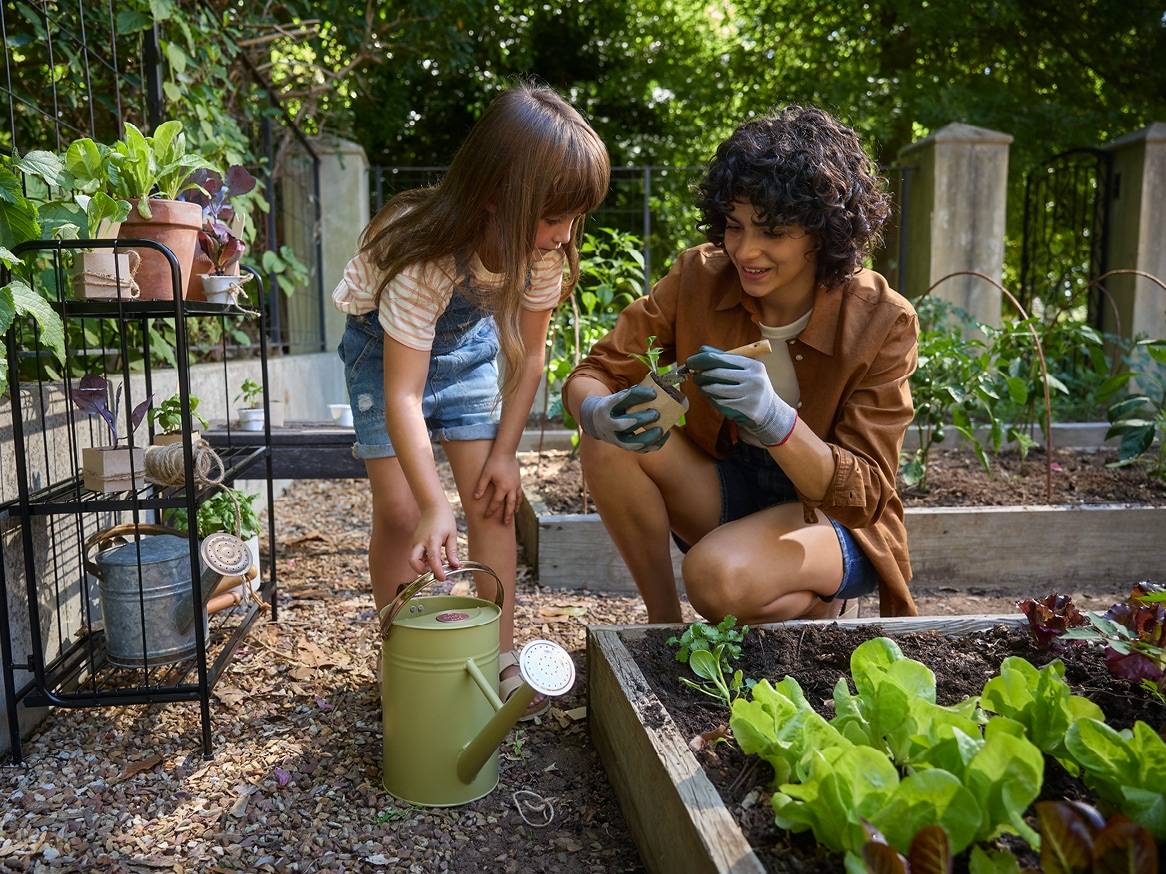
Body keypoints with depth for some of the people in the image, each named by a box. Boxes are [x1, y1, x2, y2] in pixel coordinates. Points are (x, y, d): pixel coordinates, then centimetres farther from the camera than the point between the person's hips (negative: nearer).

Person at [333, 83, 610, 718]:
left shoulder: (543, 248, -22)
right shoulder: (426, 257, -38)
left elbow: (528, 357, -9)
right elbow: (403, 396, -39)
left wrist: (504, 453, -11)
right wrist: (434, 506, -46)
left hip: (467, 340, 4)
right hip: (386, 347, -4)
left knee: (493, 498, -4)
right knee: (400, 511, -9)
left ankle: (501, 654, 9)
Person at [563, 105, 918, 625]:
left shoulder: (882, 323, -19)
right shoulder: (698, 279, -12)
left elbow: (865, 495, -21)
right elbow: (591, 375, -10)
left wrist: (774, 420, -41)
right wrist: (600, 413, -36)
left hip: (829, 518, -3)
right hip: (723, 494, 4)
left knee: (719, 574, -35)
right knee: (610, 440, -24)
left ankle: (813, 606, 1)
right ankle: (664, 621, -7)